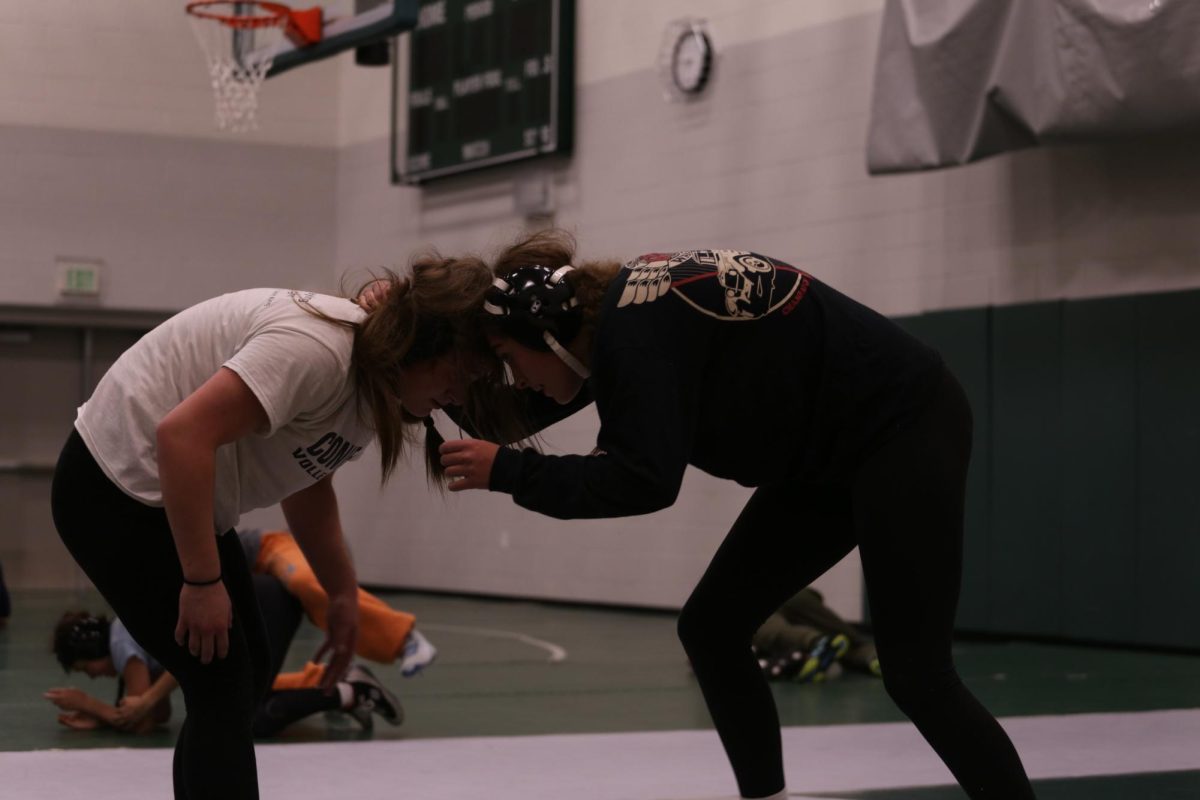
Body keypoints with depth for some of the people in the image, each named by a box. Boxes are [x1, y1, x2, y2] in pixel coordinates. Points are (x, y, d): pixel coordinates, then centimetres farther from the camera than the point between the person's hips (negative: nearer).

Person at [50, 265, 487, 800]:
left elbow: (308, 487, 19)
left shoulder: (374, 382, 3)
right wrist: (202, 581, -29)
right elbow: (183, 435, -35)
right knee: (222, 689, -11)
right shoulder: (317, 347, -28)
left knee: (246, 676, 14)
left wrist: (342, 594, 15)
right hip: (116, 489, -10)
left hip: (181, 501, 10)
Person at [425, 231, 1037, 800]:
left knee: (916, 674, -10)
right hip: (828, 456, 10)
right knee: (711, 627, 6)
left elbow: (647, 482, -33)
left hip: (906, 427, -10)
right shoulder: (614, 311, 3)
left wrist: (509, 472, -25)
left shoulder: (636, 326, -25)